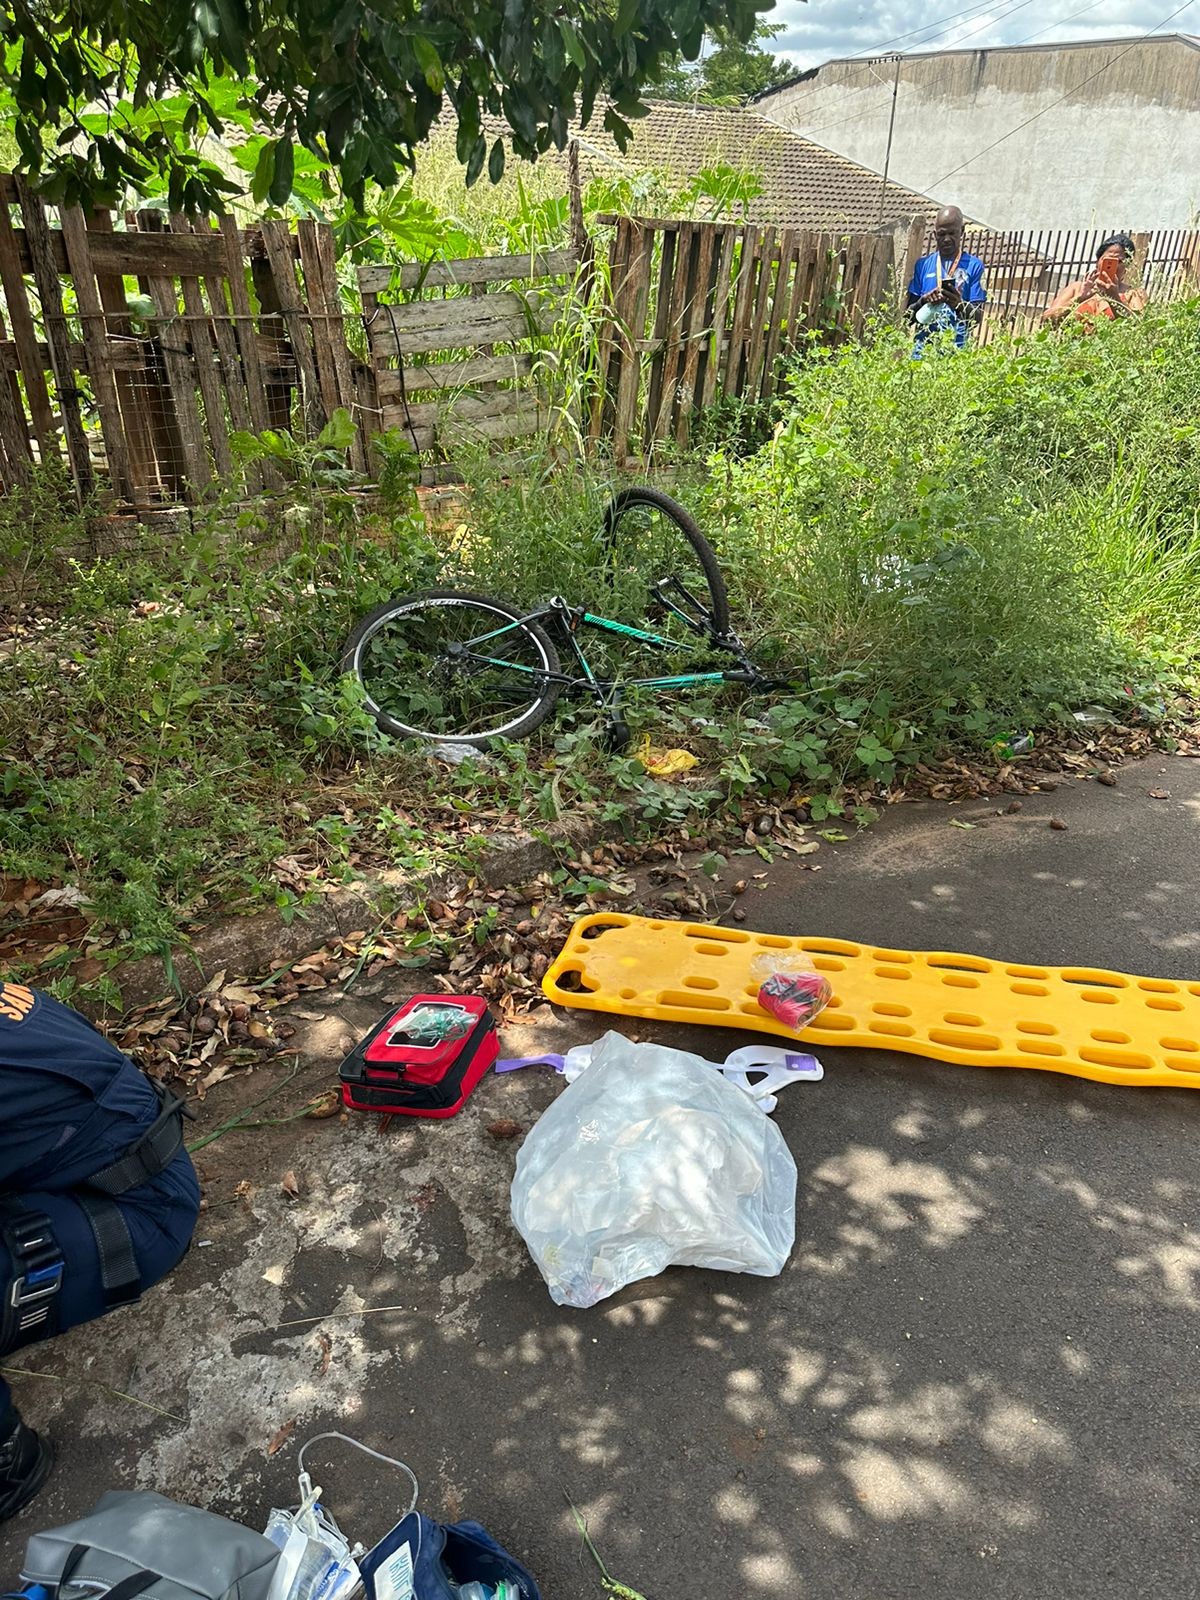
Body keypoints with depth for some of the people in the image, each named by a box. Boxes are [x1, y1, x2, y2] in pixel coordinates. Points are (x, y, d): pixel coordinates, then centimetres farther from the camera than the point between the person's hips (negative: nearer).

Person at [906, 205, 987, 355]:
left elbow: (977, 317, -2)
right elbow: (909, 315, 9)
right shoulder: (923, 265, 10)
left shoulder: (974, 266, 3)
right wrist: (924, 301, -12)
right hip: (923, 346, 2)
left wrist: (959, 305, -22)